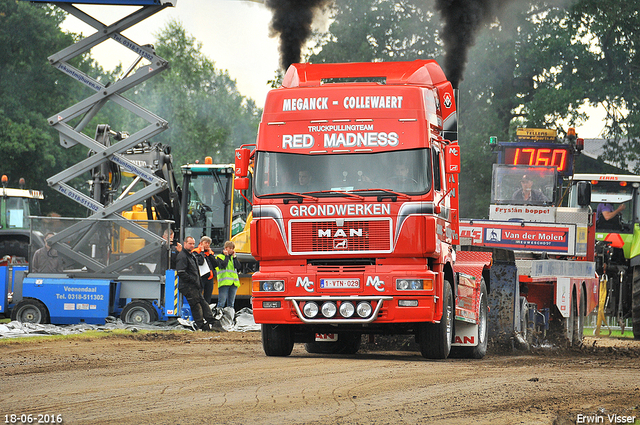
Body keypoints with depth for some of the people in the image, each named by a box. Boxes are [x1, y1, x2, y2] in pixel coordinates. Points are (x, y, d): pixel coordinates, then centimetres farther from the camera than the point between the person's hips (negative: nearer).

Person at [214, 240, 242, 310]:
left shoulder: (233, 257, 18)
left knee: (231, 303, 7)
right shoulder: (219, 257, 5)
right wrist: (226, 256, -3)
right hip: (224, 283, -5)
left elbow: (238, 266, 3)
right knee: (222, 302, -11)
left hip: (233, 283, 5)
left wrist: (234, 256, 2)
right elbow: (223, 265, -13)